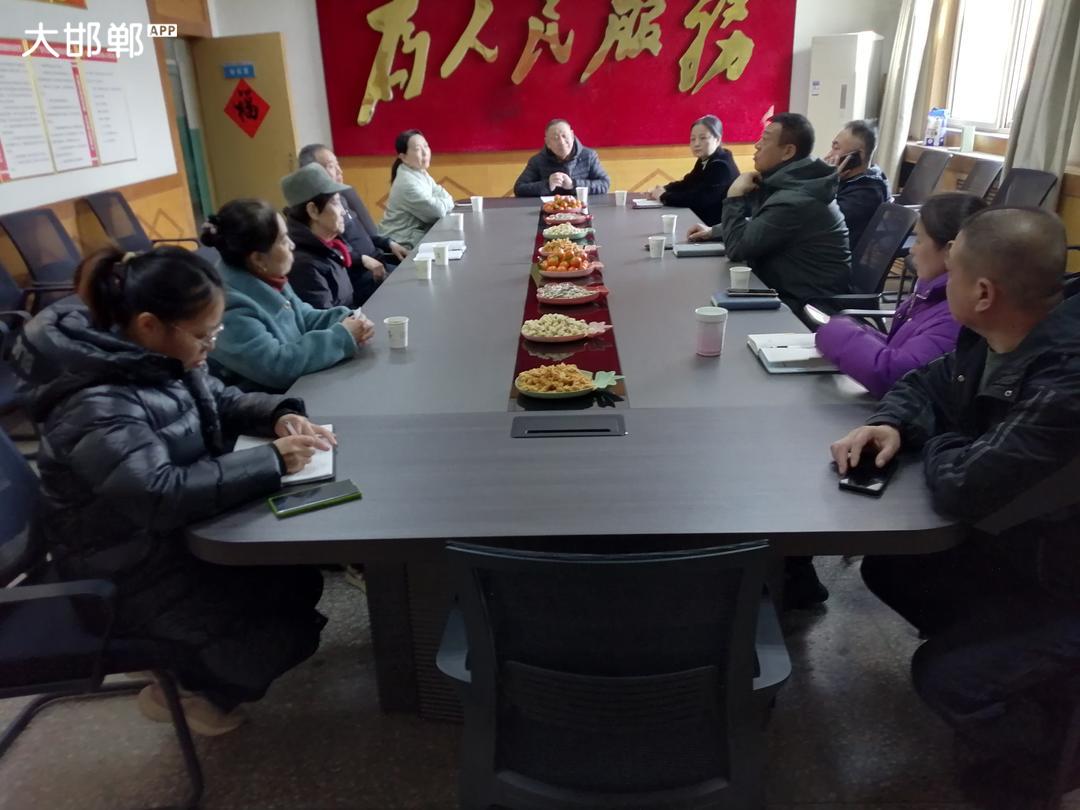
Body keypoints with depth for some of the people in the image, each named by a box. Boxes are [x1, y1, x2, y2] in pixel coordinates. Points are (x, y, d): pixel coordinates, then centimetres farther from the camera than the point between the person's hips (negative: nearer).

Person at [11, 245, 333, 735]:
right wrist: (271, 460, -35)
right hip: (126, 573, -9)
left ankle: (191, 659, 23)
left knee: (298, 576, 6)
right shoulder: (99, 407, -31)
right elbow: (161, 496, -41)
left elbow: (223, 401, 11)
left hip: (180, 530, 9)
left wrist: (279, 414, -11)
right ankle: (181, 688, 17)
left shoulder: (161, 361, -3)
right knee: (286, 634, -12)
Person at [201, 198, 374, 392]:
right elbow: (275, 366, -30)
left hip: (296, 387, 8)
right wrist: (342, 336, -24)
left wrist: (345, 320, -9)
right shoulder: (230, 306, -26)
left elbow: (303, 318, 11)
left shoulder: (265, 279, 1)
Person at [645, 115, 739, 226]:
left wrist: (664, 196, -19)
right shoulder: (704, 161, 7)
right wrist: (664, 190, -8)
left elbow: (698, 199, -28)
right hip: (702, 220, 8)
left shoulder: (722, 166, -21)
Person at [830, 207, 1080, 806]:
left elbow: (962, 488, -38)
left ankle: (1027, 760, 22)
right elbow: (929, 384, 7)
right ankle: (1000, 677, 29)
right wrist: (892, 424, -15)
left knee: (944, 674, -13)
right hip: (1018, 541, 9)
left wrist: (934, 443, -14)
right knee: (888, 567, 10)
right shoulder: (993, 334, -9)